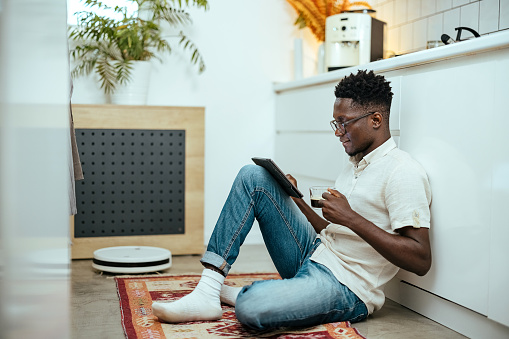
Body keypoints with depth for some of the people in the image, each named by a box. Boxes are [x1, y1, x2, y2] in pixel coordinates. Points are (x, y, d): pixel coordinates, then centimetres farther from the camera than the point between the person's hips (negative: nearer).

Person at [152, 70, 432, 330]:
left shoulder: (403, 173, -13)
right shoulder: (355, 165, 17)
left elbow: (420, 261, -21)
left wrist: (351, 218, -22)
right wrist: (296, 200, 5)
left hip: (346, 289, -9)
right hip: (313, 255, 9)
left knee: (251, 308, -38)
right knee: (253, 177, -3)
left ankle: (244, 294, 2)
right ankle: (207, 292, -8)